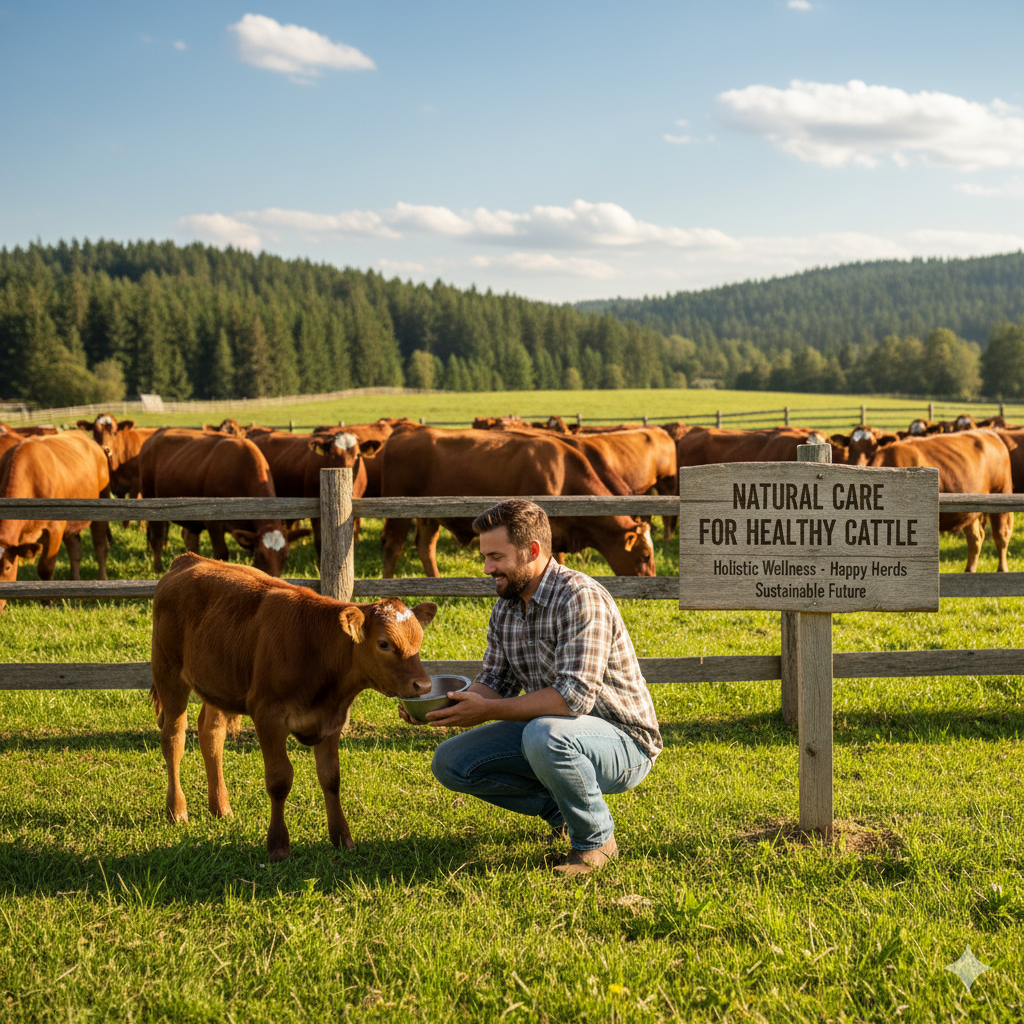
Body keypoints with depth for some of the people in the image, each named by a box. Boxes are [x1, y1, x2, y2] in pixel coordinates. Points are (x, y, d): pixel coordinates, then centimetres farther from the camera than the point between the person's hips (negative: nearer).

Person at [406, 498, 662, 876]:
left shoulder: (580, 598, -24)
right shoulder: (506, 607, 4)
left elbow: (575, 696, -32)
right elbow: (494, 684, 5)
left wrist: (488, 710, -29)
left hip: (622, 743, -8)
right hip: (549, 734, 8)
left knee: (544, 735, -39)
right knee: (450, 762, -4)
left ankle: (596, 838, -12)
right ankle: (561, 807, 9)